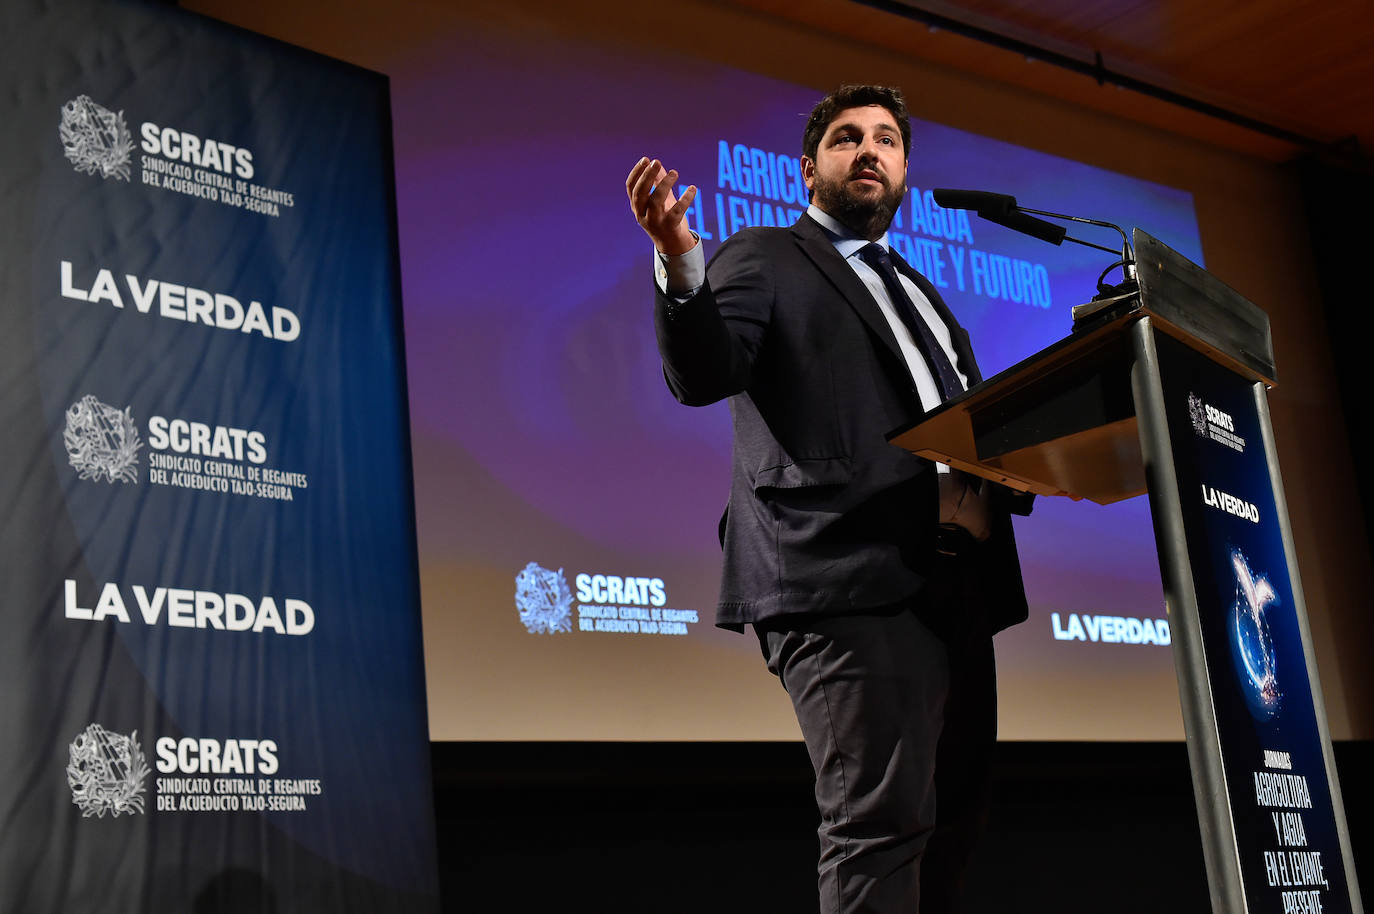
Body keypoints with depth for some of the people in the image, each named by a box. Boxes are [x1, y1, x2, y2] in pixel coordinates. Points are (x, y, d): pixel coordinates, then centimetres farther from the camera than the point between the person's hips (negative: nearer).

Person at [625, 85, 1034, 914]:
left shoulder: (920, 293, 29)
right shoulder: (764, 261, 7)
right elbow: (702, 376, -10)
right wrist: (680, 267, -29)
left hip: (956, 586, 8)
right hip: (850, 581, -8)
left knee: (953, 820, 10)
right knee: (883, 820, -16)